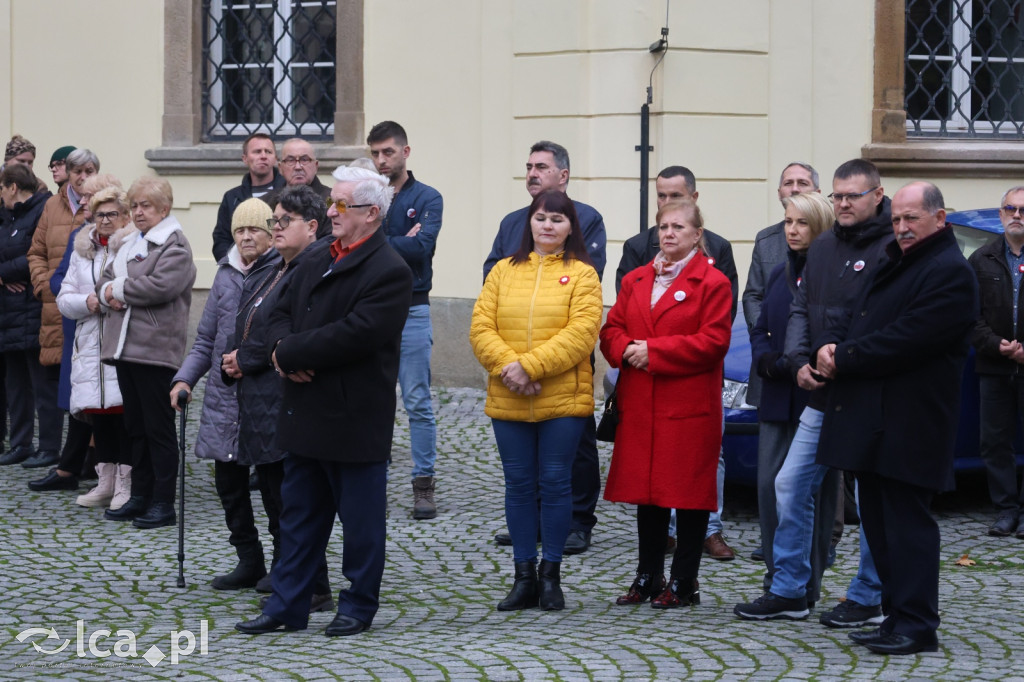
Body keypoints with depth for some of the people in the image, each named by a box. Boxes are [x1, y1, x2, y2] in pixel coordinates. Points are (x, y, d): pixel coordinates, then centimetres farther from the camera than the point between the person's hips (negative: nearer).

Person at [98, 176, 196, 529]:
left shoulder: (174, 245, -7)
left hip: (155, 348, -8)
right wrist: (108, 294, -4)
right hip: (124, 347, 8)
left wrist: (118, 289, -9)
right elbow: (106, 280, 20)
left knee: (159, 427, -3)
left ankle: (163, 503, 1)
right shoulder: (127, 241, 20)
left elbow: (160, 286, -21)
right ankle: (140, 497, 19)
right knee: (135, 426, 13)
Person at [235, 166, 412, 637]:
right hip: (306, 417, 8)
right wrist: (283, 348, -10)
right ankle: (288, 606, 21)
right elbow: (281, 314, 14)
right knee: (298, 515, 13)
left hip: (355, 420, -8)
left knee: (360, 520, 6)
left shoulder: (389, 271, -14)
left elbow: (354, 334, -24)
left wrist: (290, 352, -16)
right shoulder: (316, 262, 14)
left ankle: (358, 606, 18)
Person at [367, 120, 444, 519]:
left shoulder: (426, 198, 0)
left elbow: (423, 247, -15)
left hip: (410, 310, -3)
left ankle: (423, 484, 4)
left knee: (418, 403, -2)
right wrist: (400, 243, -13)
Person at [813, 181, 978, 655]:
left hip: (907, 428, -10)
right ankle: (898, 616, 19)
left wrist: (843, 358, -13)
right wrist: (829, 346, -2)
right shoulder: (894, 264, 20)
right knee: (879, 522, 12)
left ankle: (915, 625, -3)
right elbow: (856, 321, 20)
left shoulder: (950, 273, -12)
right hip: (871, 423, 10)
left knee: (906, 522, -7)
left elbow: (905, 340, -20)